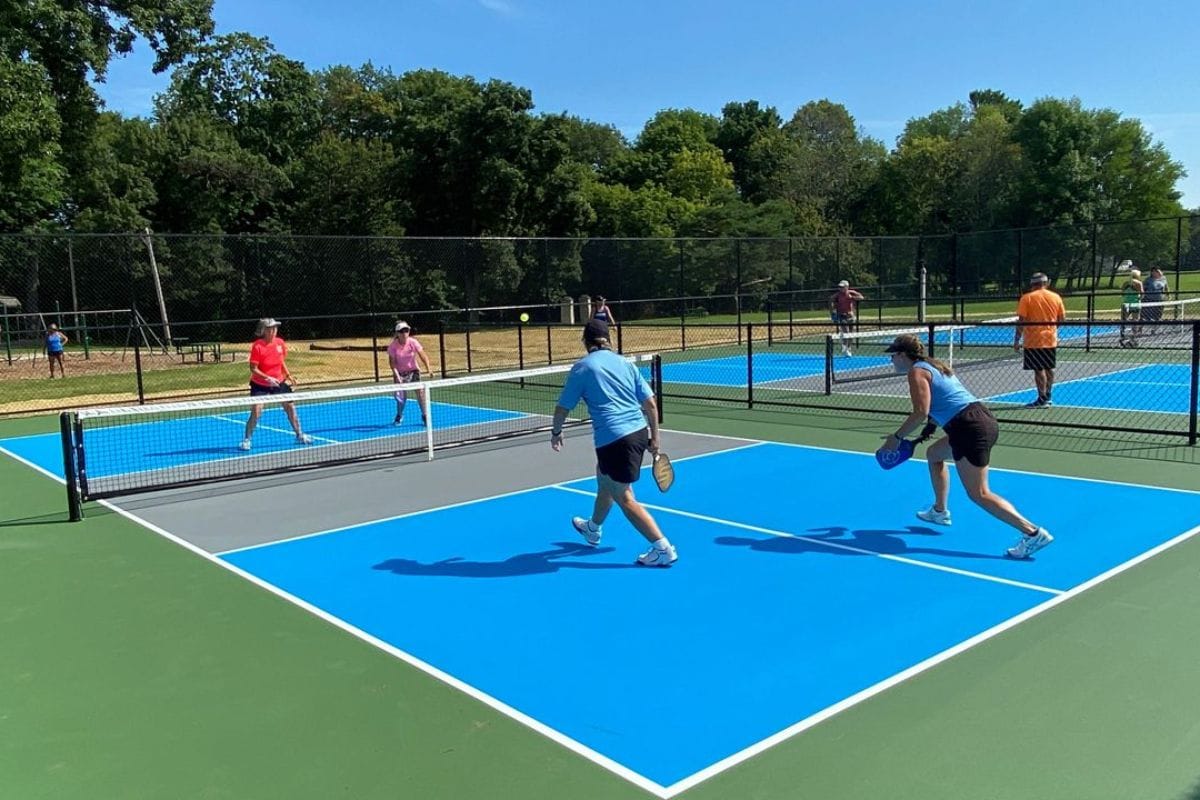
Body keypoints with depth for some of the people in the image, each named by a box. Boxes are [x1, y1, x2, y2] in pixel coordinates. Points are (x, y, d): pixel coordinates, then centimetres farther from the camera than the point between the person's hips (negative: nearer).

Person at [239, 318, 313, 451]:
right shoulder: (257, 346, -19)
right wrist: (268, 378, -31)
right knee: (256, 412, -11)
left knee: (290, 407, 9)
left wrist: (287, 374, 1)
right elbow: (253, 369, -19)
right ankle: (246, 440, 6)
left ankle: (300, 435, 25)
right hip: (260, 385, -5)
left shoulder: (280, 343, -4)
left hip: (279, 382, 5)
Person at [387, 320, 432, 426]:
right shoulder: (393, 345, -15)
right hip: (400, 373, 0)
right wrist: (396, 375, -23)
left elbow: (423, 356, -18)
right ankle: (399, 417, 21)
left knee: (420, 390, -17)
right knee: (400, 395, -6)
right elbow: (392, 362, -12)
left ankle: (425, 416, -2)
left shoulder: (413, 342, -14)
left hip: (413, 370, 0)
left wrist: (428, 368, -32)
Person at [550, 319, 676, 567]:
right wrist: (654, 437, 16)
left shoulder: (582, 367, -2)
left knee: (624, 498, 1)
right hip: (639, 433, 8)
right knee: (603, 478, 29)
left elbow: (563, 407, 4)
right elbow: (651, 403, 8)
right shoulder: (625, 363, 11)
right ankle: (593, 529, 51)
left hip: (614, 439, -8)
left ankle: (663, 548, -5)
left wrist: (556, 432, 22)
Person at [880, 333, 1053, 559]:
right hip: (985, 420, 10)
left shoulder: (916, 371, -5)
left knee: (979, 494, -6)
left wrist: (897, 437, -7)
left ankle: (1033, 533, -12)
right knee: (933, 454, 30)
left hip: (970, 428, -10)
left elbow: (921, 413, -16)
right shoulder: (934, 366, 22)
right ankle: (940, 511, 38)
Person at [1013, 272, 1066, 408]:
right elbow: (1062, 318, 8)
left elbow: (1021, 321, -11)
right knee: (1049, 369, 15)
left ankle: (1042, 399, -2)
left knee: (1039, 370, -3)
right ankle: (1049, 397, 26)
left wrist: (1017, 340, -7)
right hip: (1051, 340, 5)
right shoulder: (1056, 297, 5)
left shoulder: (1027, 298, -8)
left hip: (1034, 341, -5)